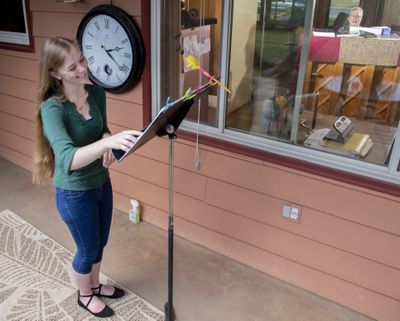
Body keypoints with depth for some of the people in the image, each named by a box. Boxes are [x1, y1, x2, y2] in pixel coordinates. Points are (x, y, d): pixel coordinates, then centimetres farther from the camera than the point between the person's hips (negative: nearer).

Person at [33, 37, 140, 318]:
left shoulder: (96, 92, -7)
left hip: (101, 182, 6)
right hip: (74, 193, -6)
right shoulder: (52, 108, -27)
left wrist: (106, 143, -15)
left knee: (100, 243, 25)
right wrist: (108, 142, -54)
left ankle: (95, 285, 53)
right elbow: (68, 159, -40)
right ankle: (85, 296, 46)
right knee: (88, 250, 16)